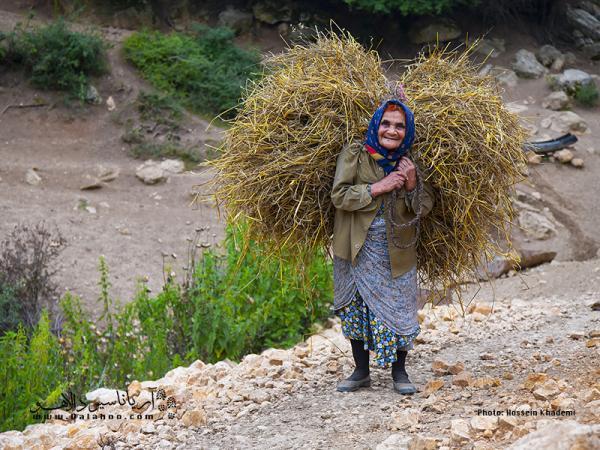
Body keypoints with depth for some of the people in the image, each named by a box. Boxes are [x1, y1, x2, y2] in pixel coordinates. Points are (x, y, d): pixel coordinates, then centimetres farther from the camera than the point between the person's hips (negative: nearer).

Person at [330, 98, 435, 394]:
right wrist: (378, 187, -21)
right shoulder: (355, 153, -8)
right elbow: (339, 196, -16)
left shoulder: (411, 161, 1)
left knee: (398, 310, 4)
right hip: (358, 249, -1)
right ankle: (361, 372, 23)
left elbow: (424, 207, 1)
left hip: (396, 252, 1)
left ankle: (399, 372, 20)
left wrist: (412, 184, -18)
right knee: (356, 310, 9)